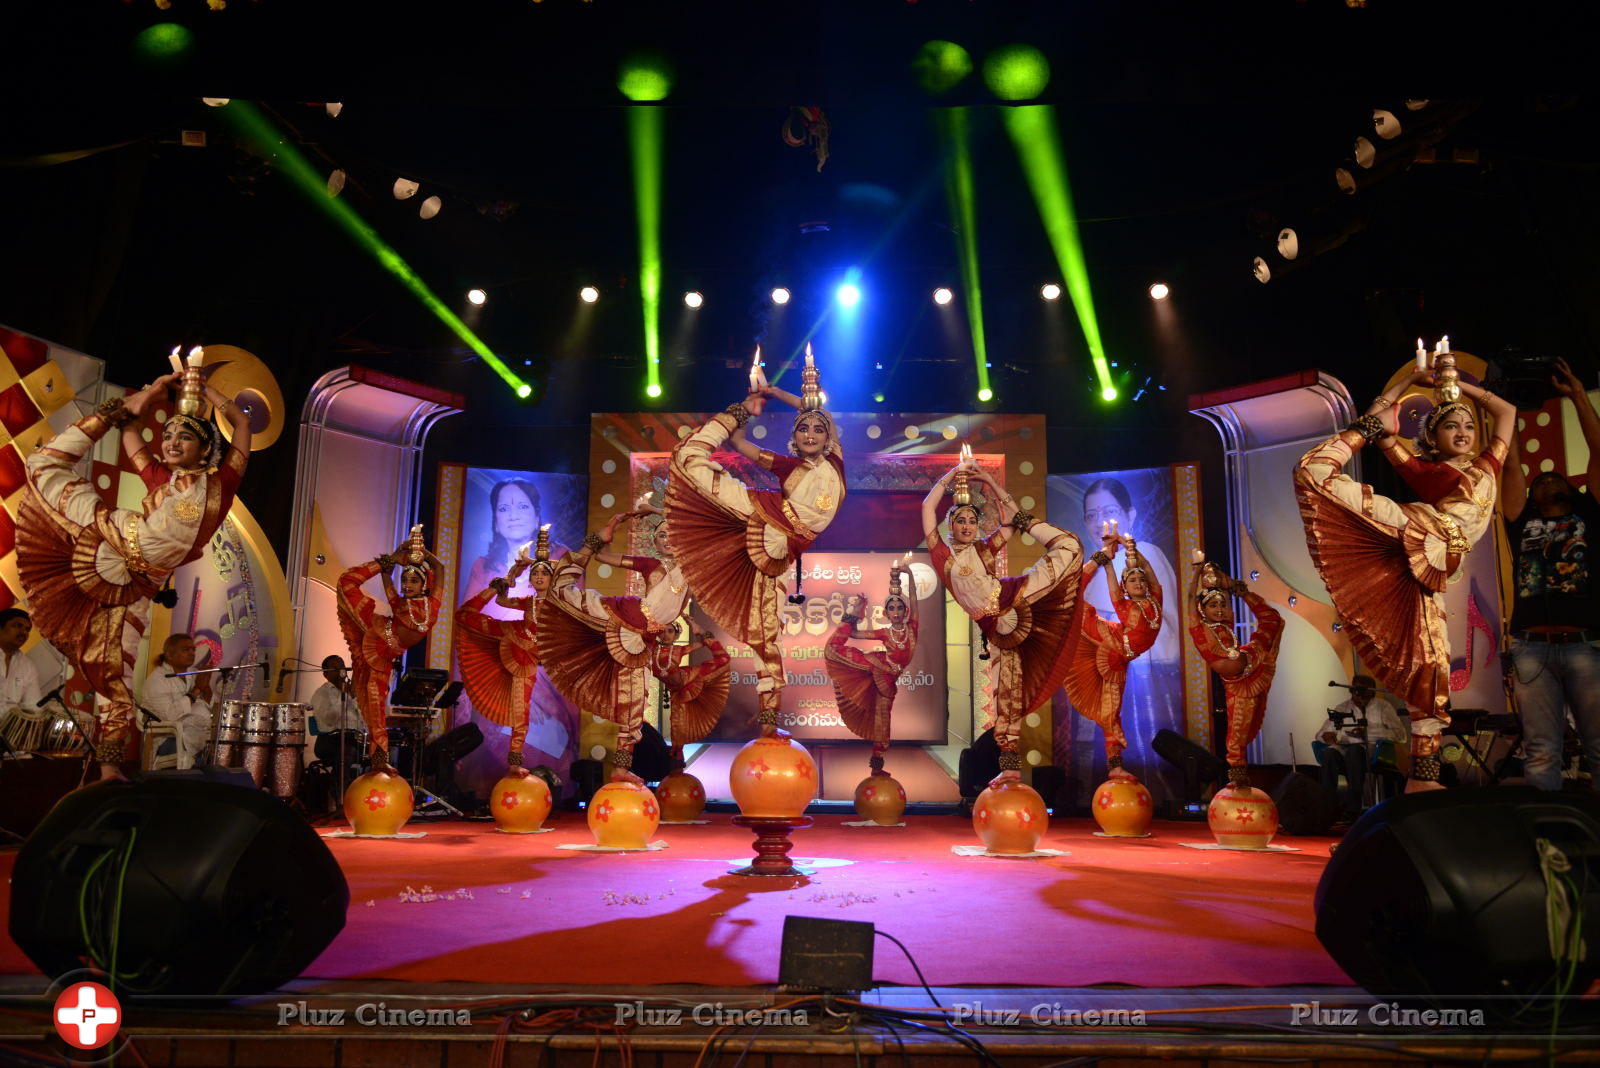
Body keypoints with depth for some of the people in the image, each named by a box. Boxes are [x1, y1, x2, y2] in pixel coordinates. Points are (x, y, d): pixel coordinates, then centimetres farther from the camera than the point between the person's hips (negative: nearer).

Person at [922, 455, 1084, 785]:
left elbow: (1011, 513, 15)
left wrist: (987, 480, 10)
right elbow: (928, 507, -1)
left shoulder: (986, 548, 15)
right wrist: (953, 473, 3)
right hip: (995, 627, -2)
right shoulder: (942, 553, 7)